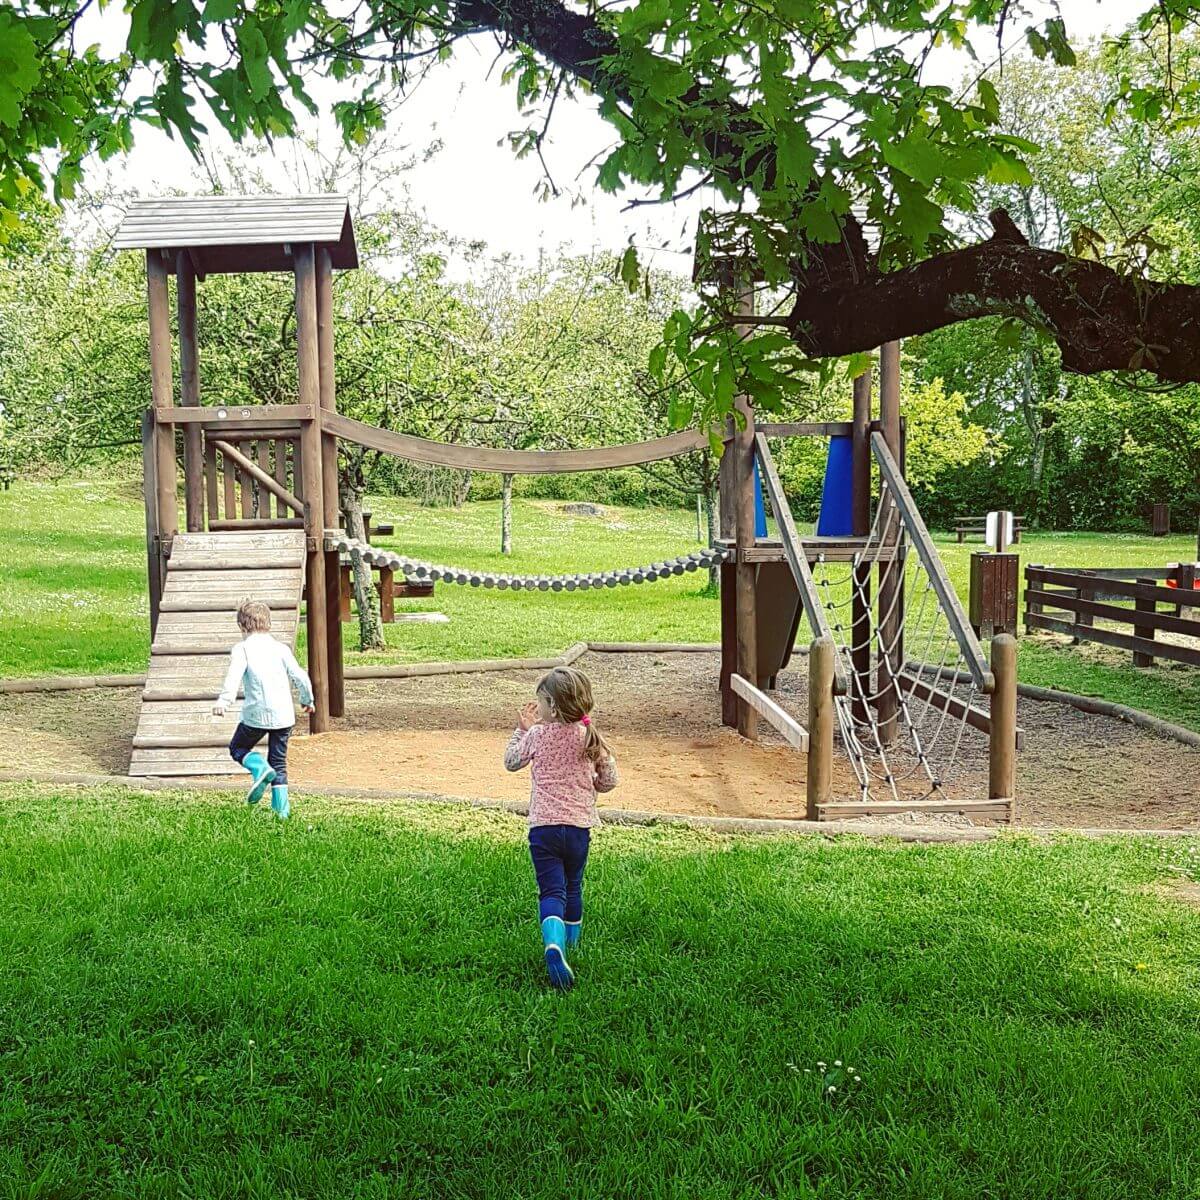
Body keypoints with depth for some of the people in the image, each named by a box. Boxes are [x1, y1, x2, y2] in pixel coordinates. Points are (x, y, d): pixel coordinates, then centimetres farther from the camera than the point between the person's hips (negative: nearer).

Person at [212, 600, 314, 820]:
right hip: (284, 714, 4)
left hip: (256, 714, -3)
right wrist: (307, 700, 23)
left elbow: (234, 676, -19)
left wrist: (223, 701, -30)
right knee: (279, 762, 14)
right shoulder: (281, 648, 8)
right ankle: (281, 808, 7)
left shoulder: (242, 649, -2)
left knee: (237, 748, 20)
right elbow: (300, 676, 7)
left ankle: (260, 768, -9)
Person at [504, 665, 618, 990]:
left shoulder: (537, 735, -5)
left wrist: (522, 729, 20)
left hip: (543, 826, -2)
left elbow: (510, 762, 11)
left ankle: (553, 944, -30)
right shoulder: (592, 738, -1)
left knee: (551, 891, -6)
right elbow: (609, 781, 3)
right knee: (573, 887, 23)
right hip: (579, 825, 2)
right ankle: (570, 942, 39)